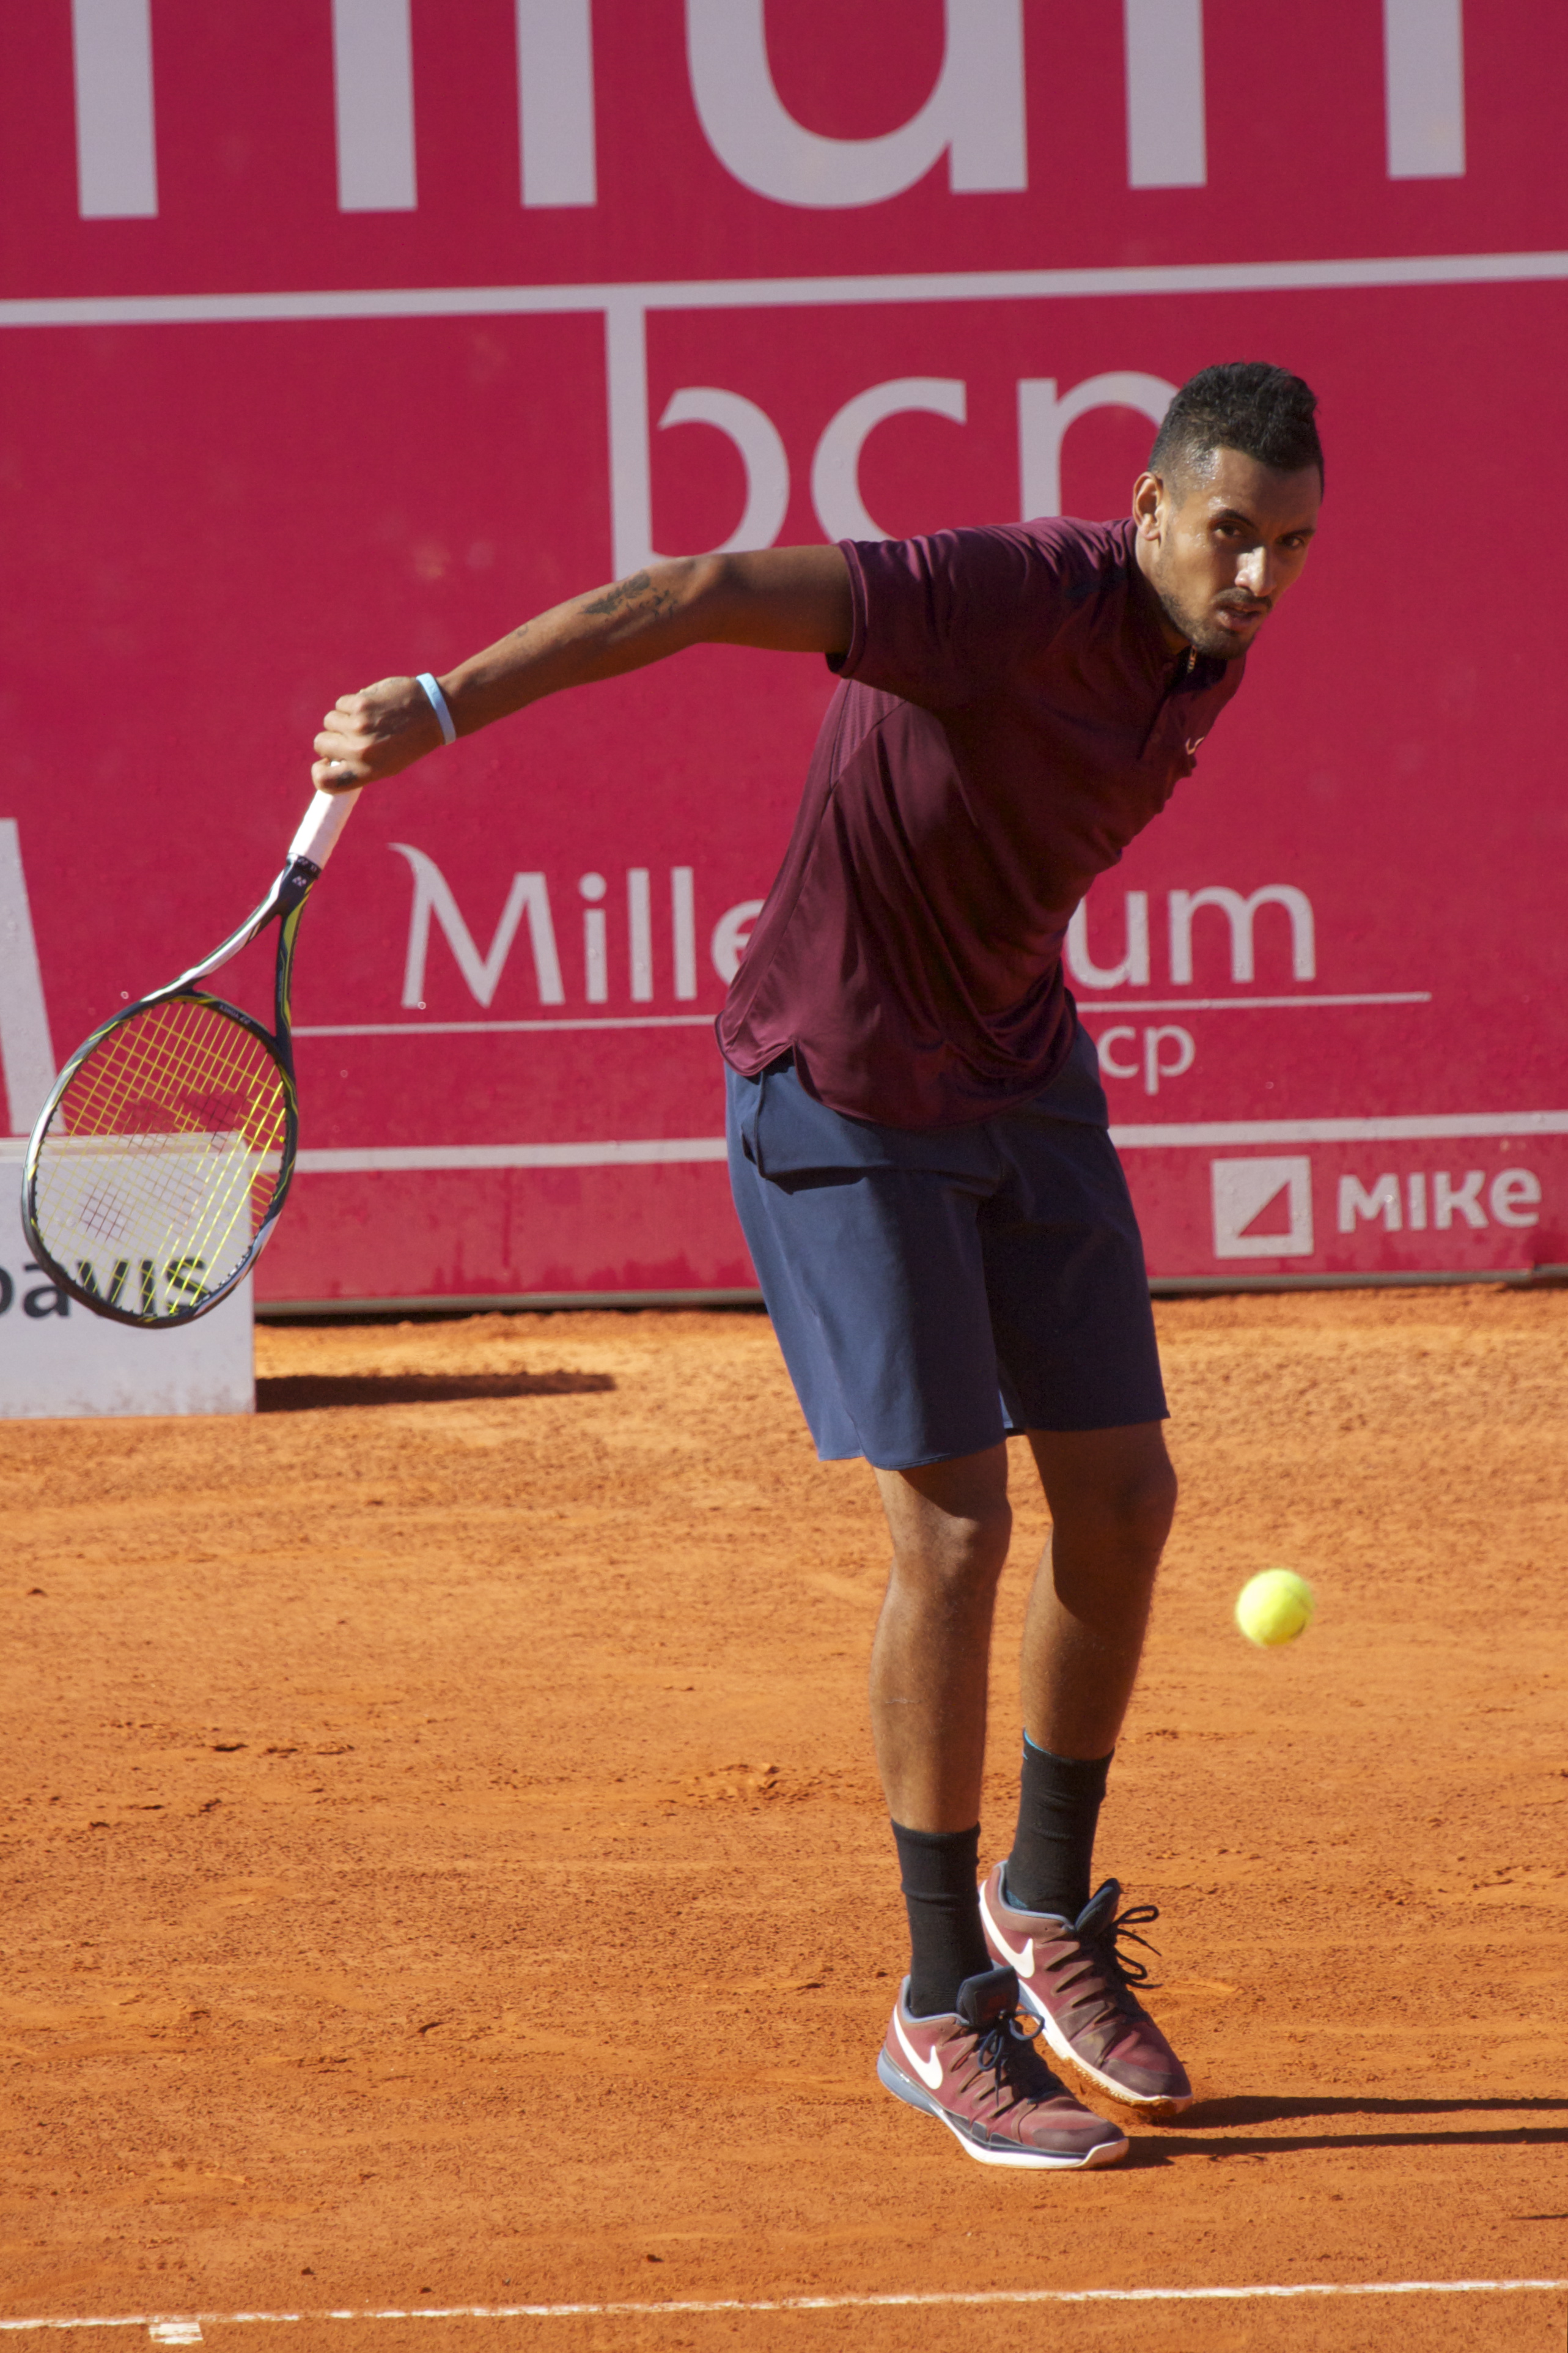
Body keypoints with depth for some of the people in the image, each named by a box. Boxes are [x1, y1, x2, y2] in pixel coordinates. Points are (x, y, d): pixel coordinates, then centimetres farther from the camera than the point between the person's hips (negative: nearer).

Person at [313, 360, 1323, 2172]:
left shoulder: (1206, 653, -2)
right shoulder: (1018, 598, -28)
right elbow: (720, 592, -38)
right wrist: (449, 705, -47)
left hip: (1018, 1081, 8)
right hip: (842, 1100, -8)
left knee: (1121, 1501, 8)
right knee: (954, 1530, -10)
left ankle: (1047, 1911, 29)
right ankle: (945, 2013, 1)